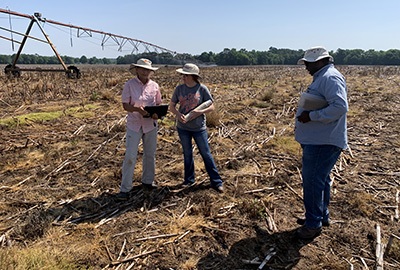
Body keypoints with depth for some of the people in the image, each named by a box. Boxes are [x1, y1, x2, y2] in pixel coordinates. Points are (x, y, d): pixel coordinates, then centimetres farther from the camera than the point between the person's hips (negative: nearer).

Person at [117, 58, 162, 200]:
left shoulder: (154, 86, 4)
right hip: (134, 124, -3)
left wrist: (157, 113, -12)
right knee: (130, 156, -5)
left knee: (150, 154, 13)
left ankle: (147, 181, 33)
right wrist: (137, 109, -25)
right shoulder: (129, 85, -4)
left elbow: (158, 104, 10)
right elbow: (125, 105, -6)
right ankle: (125, 188, 5)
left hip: (150, 124, 3)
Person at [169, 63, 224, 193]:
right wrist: (178, 114, -16)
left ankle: (216, 182, 14)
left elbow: (211, 107, -4)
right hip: (183, 127, 3)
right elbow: (171, 106, 5)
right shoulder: (179, 89, 0)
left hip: (199, 128, -3)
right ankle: (189, 180, 32)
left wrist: (200, 112, -22)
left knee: (206, 154, 3)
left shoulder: (202, 89, -7)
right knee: (187, 154, 15)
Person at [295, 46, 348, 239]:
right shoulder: (321, 78, 17)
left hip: (323, 143, -11)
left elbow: (340, 106, -27)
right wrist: (302, 121, 16)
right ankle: (322, 216, 34)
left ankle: (314, 224, 11)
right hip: (317, 141, 11)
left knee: (312, 180, -3)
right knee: (320, 180, 19)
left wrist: (311, 116, -23)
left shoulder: (331, 77, -16)